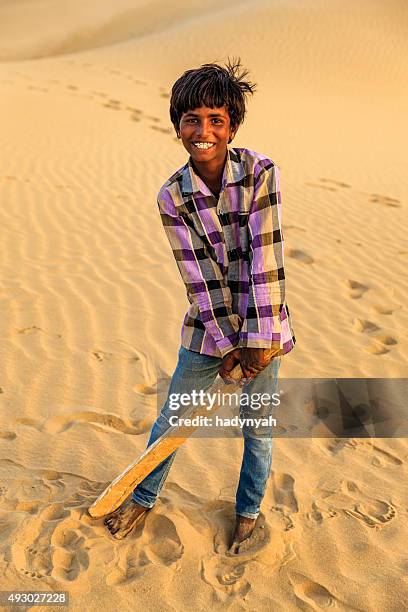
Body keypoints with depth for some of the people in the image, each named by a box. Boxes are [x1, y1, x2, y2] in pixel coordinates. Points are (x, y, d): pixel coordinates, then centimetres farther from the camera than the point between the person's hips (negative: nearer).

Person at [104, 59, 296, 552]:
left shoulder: (261, 172, -13)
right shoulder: (171, 196, -8)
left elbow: (265, 258, -18)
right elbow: (199, 278, -11)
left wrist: (257, 338, -19)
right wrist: (226, 346, -13)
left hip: (261, 325, -1)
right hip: (207, 328, 2)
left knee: (257, 429, 13)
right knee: (170, 420, 15)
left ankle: (248, 513, 40)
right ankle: (143, 498, 41)